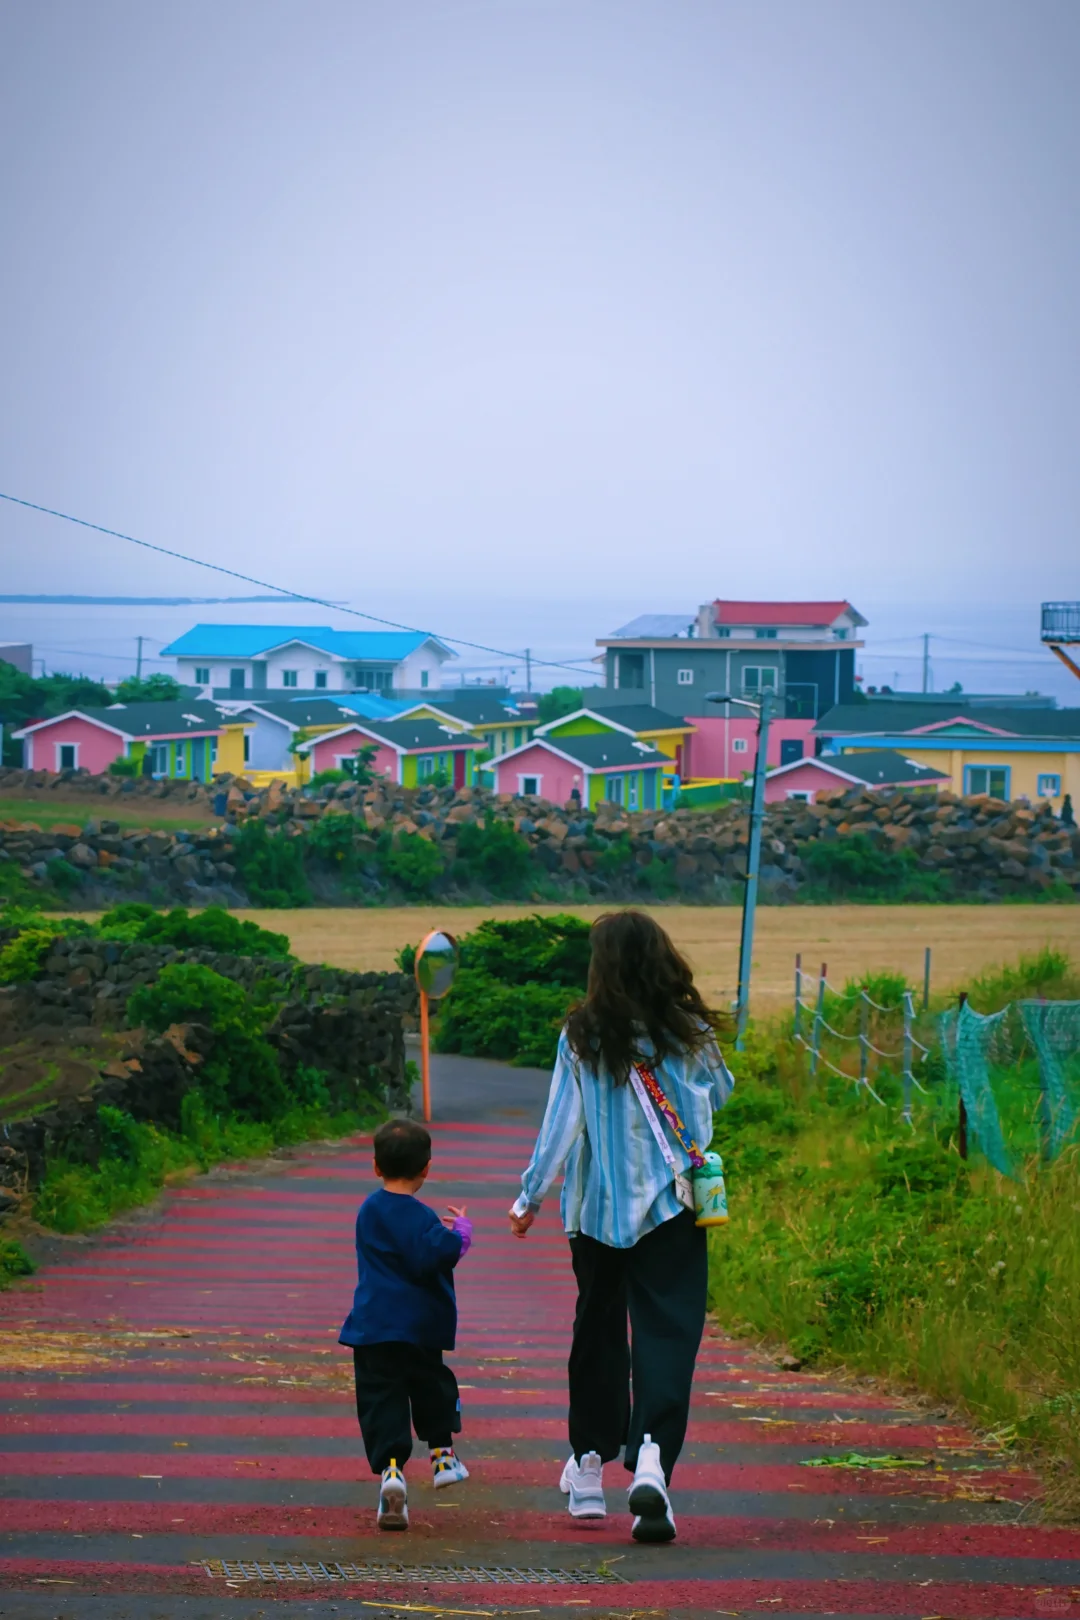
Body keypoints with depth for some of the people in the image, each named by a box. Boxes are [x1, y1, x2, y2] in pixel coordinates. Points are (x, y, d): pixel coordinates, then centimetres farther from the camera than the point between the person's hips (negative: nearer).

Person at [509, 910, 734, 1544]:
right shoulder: (689, 1034, -4)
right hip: (672, 1207, -1)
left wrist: (531, 1196, 4)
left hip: (598, 1207, 1)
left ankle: (590, 1465, 25)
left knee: (598, 1327, 16)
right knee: (667, 1332, -5)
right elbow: (720, 1094, 14)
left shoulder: (583, 1036, -6)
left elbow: (561, 1120, -5)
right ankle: (652, 1457, -26)